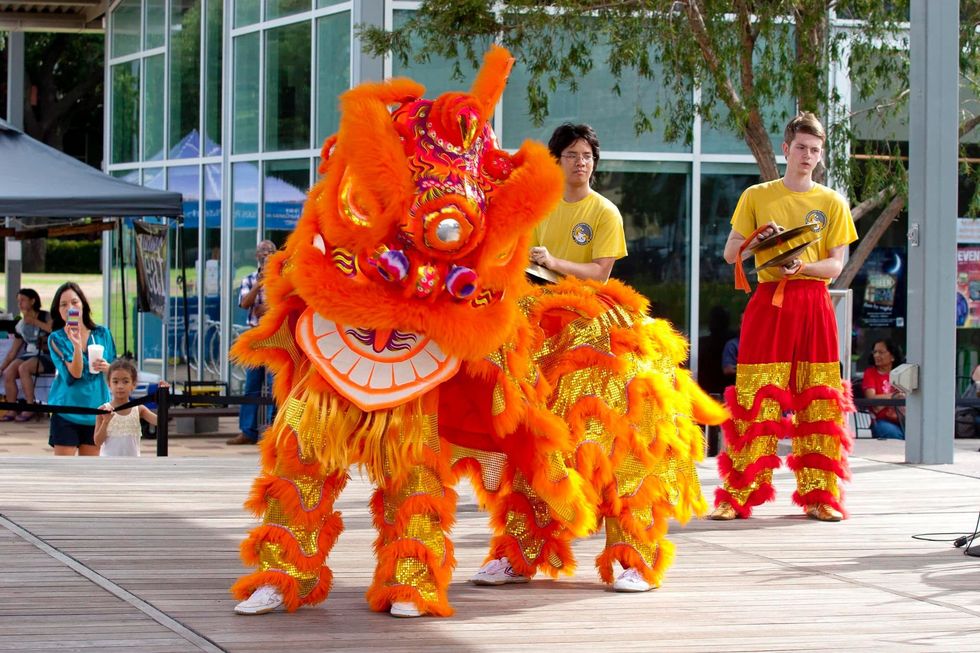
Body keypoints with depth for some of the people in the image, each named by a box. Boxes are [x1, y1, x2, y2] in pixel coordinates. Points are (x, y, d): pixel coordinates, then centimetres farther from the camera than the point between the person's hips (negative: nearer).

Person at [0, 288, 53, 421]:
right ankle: (12, 411, -16)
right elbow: (13, 351, 16)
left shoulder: (46, 316, -1)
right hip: (28, 356, 5)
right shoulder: (21, 325, 13)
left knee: (23, 368, -33)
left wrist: (35, 321, -16)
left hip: (46, 357, -5)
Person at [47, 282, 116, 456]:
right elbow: (74, 374, -16)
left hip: (95, 410, 3)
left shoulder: (102, 334, 5)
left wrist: (107, 368, -11)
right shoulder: (56, 339, -5)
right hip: (66, 410, -3)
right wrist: (76, 344, -29)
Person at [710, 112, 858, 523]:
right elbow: (730, 254, 7)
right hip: (768, 303, -1)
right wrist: (758, 240, -12)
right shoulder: (756, 197, 9)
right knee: (756, 399, -6)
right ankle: (736, 496, -5)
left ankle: (820, 495, 3)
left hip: (814, 305, 1)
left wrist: (801, 267, -15)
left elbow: (837, 265, 4)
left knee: (818, 402, -2)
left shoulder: (832, 203, 10)